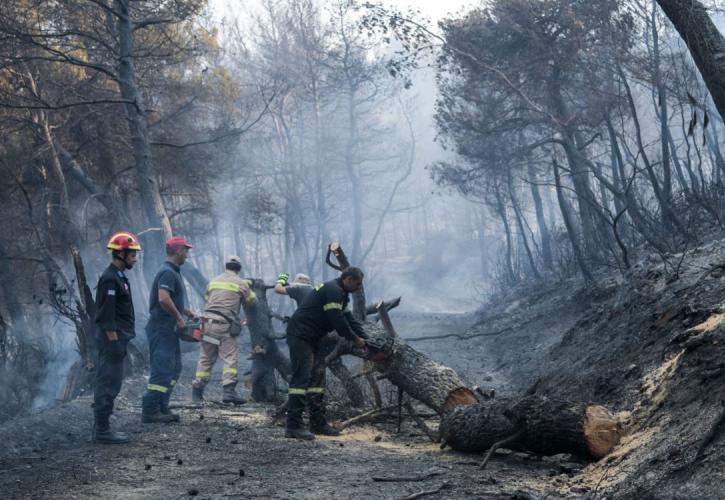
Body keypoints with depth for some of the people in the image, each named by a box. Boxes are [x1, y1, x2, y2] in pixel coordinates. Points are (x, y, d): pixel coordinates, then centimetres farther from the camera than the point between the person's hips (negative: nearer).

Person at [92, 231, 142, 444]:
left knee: (106, 384, 13)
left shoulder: (118, 276, 16)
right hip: (113, 339, -10)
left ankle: (101, 428, 18)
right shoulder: (110, 279, -16)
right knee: (109, 384, -8)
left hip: (115, 339, 10)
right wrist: (114, 341, -22)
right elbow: (106, 315, -21)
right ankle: (102, 430, -6)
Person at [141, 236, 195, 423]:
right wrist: (179, 318, -19)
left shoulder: (173, 272, 18)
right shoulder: (167, 273, -16)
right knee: (162, 369, -10)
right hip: (161, 328, -11)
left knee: (174, 368, 13)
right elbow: (163, 299, -29)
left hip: (169, 329, 11)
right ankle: (150, 411, -8)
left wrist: (185, 311, 17)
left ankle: (162, 408, 17)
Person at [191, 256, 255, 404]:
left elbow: (206, 299, 20)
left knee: (205, 358, 12)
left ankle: (197, 392, 14)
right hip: (225, 325, -5)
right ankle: (229, 390, -18)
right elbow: (252, 300, 12)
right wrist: (248, 288, 31)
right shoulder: (241, 283, 3)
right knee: (230, 357, -5)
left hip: (208, 322, 5)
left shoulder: (213, 281, 15)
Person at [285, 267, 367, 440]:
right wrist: (355, 339, -9)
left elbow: (348, 318, 17)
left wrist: (364, 339, 8)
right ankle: (293, 426, -18)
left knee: (317, 377, 11)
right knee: (302, 378, -15)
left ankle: (318, 423, 16)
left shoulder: (340, 294, 16)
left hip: (312, 338, 11)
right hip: (300, 335, -11)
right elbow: (337, 320, -21)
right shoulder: (333, 290, -17)